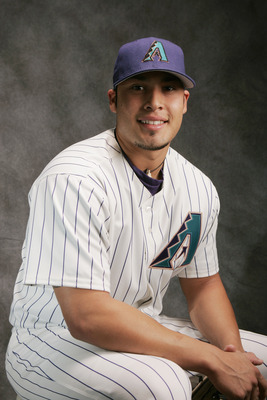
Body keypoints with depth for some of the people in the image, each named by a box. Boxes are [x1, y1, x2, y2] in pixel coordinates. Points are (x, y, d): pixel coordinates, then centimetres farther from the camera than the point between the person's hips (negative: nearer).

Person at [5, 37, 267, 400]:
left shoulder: (199, 188, 0)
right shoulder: (73, 179, -24)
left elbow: (203, 286, 11)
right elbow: (86, 315, -30)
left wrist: (233, 354, -10)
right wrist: (212, 360, -26)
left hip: (142, 330, 7)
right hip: (54, 340, -7)